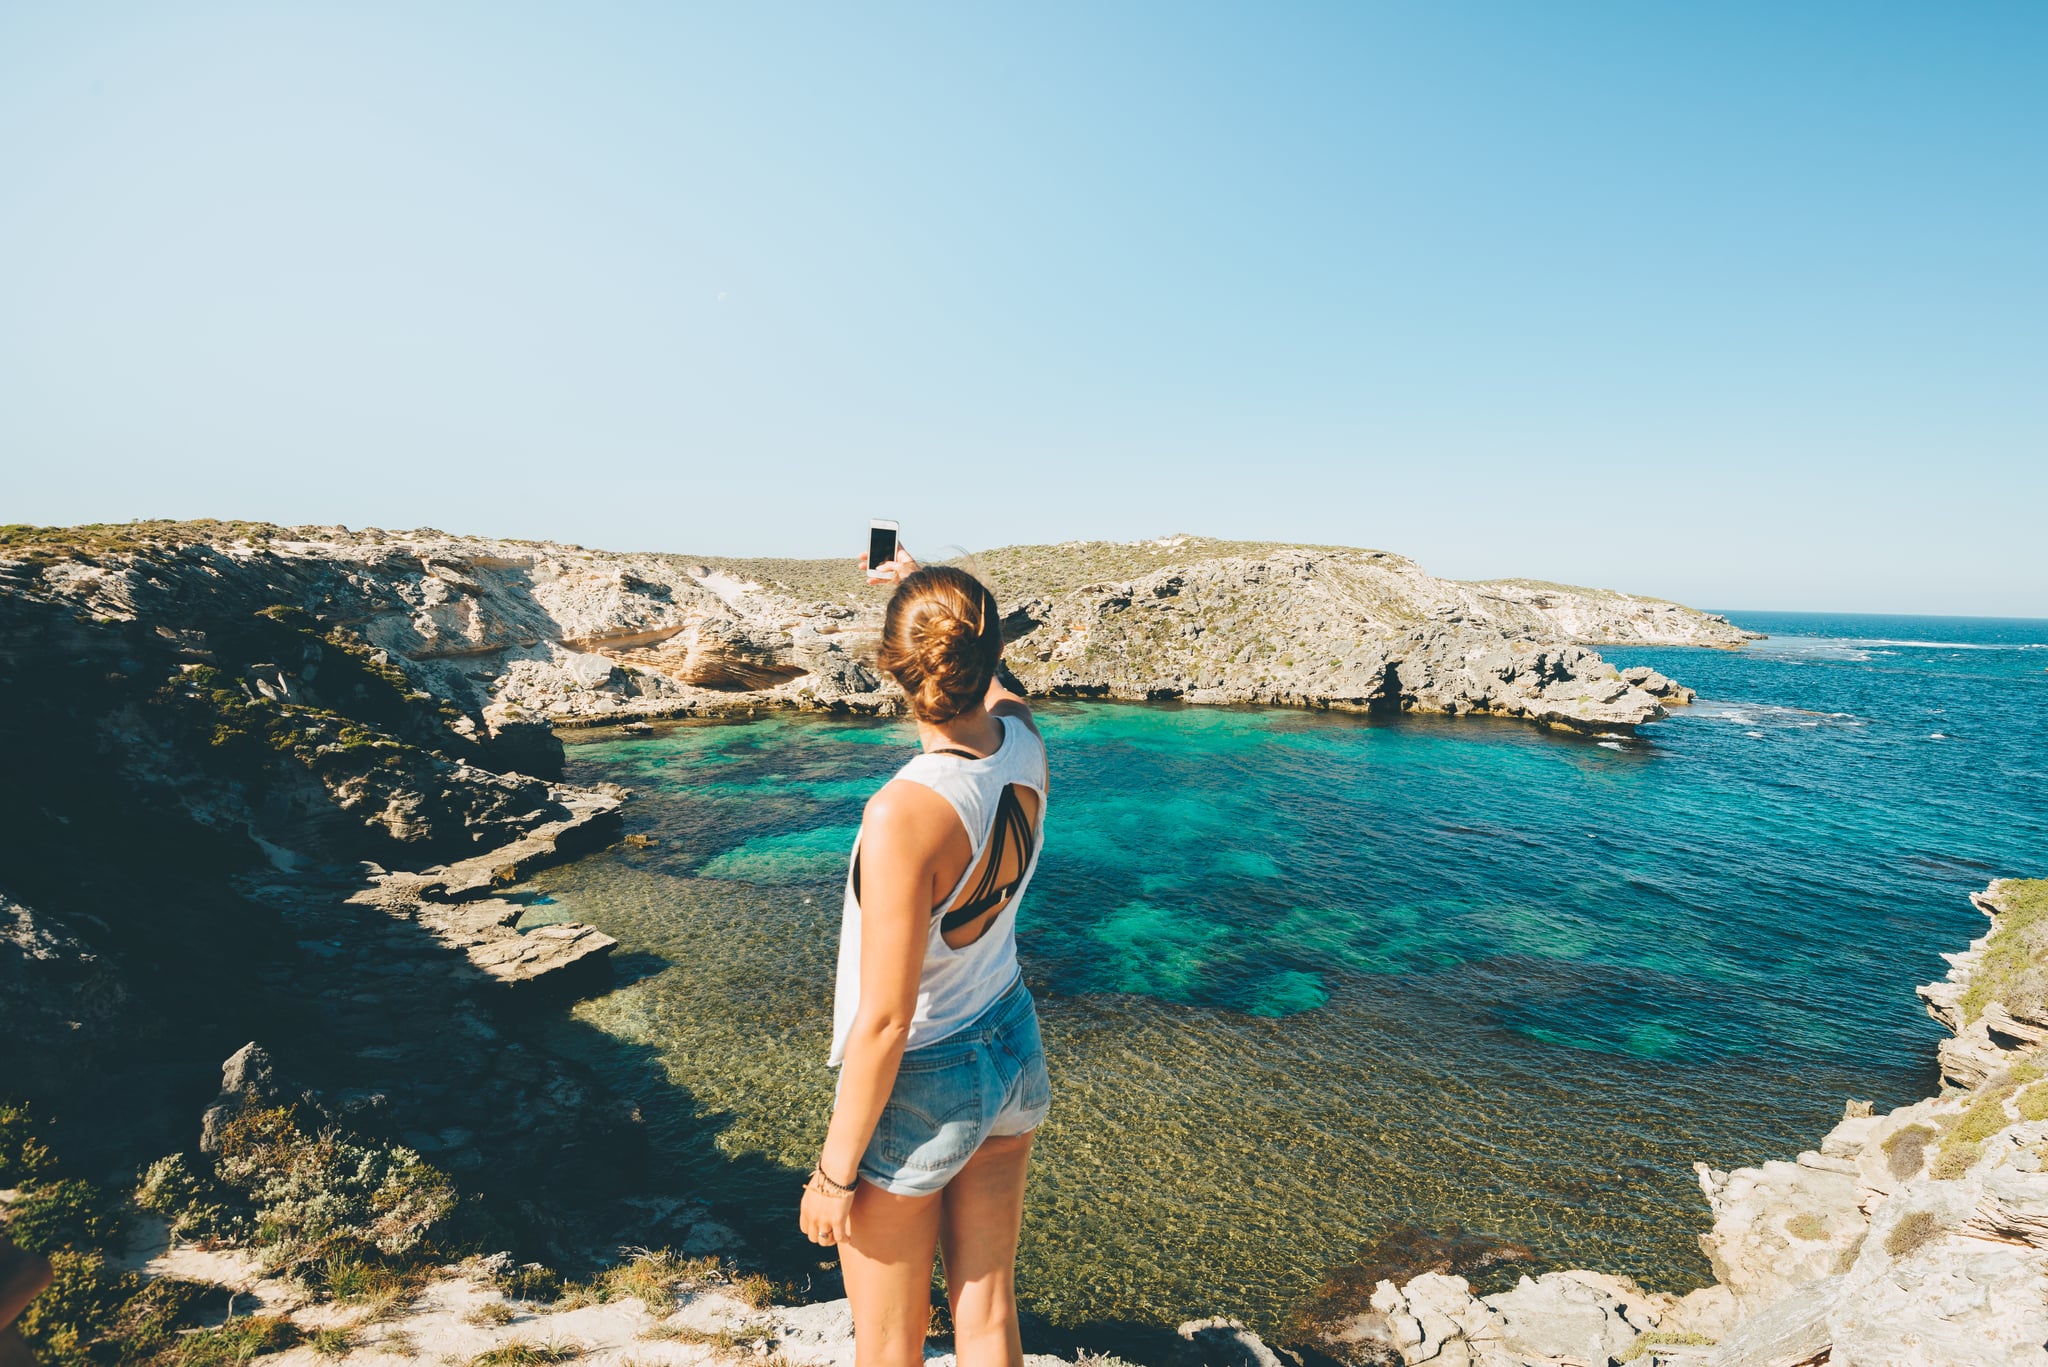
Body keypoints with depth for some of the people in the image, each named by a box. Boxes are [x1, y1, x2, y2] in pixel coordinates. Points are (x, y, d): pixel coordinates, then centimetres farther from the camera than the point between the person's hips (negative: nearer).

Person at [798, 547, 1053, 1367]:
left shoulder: (903, 815, -33)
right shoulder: (1024, 740, -13)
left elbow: (884, 1022, -26)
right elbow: (986, 683, 14)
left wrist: (835, 1172, -11)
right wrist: (922, 587, 22)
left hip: (918, 1090, -6)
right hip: (1012, 1054, 6)